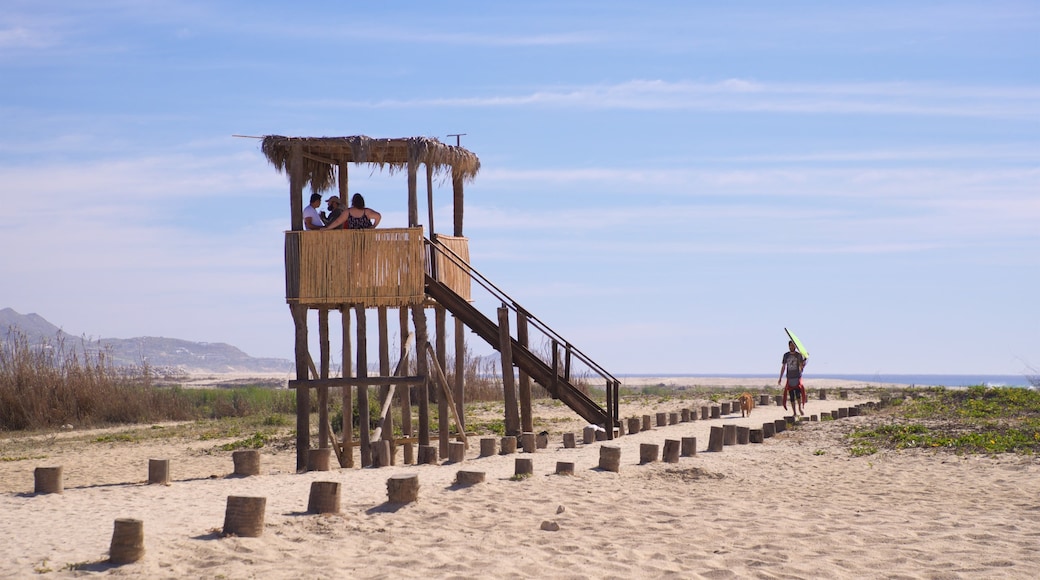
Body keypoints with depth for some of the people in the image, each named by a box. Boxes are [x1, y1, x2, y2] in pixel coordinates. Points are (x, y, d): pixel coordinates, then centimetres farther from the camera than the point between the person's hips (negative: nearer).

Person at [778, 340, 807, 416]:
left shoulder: (799, 355, 2)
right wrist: (780, 378, 13)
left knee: (798, 394, -18)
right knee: (792, 396, 1)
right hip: (789, 378, 2)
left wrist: (804, 360, -23)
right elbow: (783, 367, 15)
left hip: (797, 377, -2)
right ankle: (795, 412, 6)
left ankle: (800, 408, 1)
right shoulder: (786, 355, 9)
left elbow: (802, 366, -2)